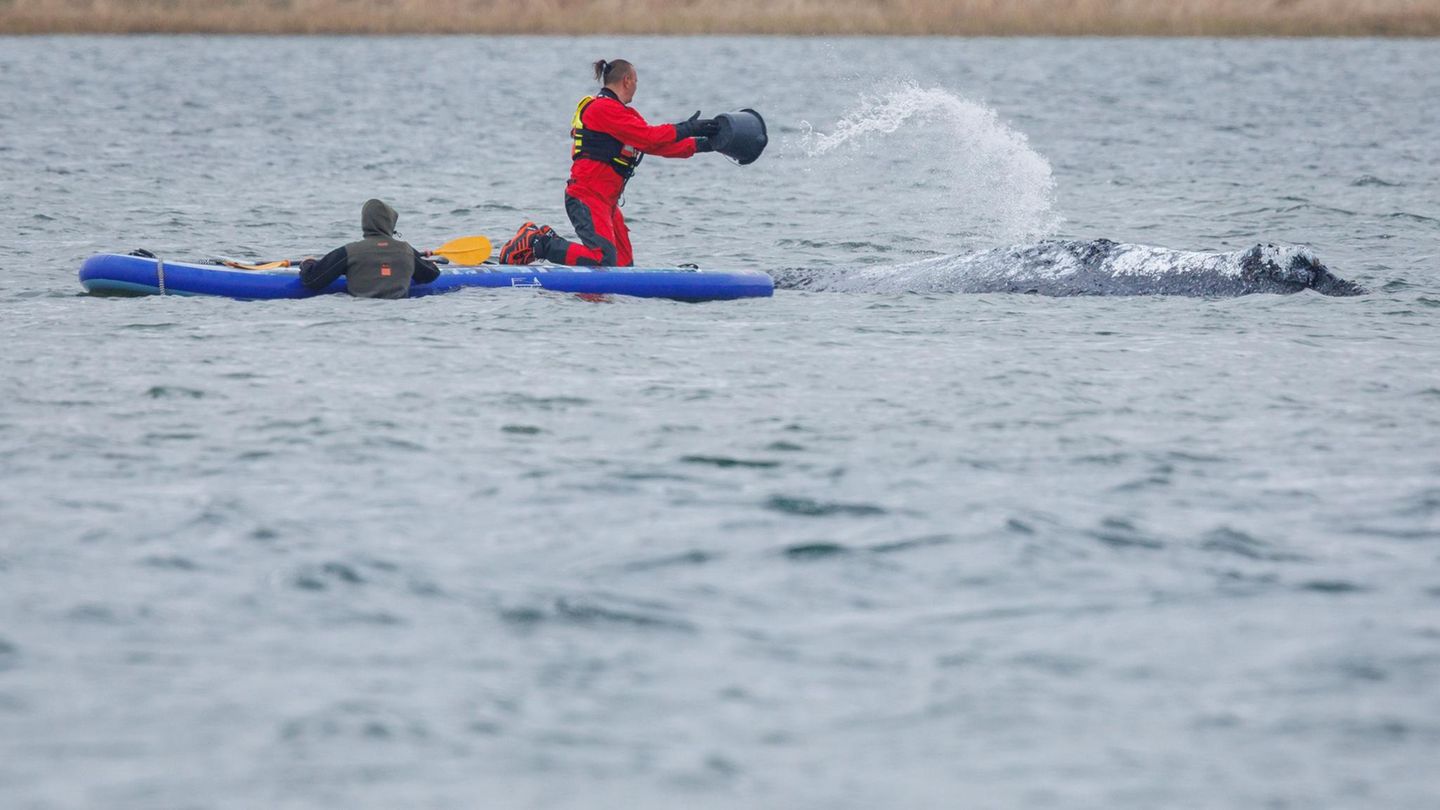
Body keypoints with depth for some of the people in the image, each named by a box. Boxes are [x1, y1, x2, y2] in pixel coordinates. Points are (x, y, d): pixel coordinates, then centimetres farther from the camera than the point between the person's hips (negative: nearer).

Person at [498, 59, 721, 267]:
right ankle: (536, 242, -7)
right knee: (604, 261, -23)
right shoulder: (603, 108, -13)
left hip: (606, 201, 11)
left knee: (623, 265, 6)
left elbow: (655, 145, 17)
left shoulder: (622, 113, 20)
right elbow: (650, 137, -19)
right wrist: (687, 129, -12)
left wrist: (698, 145, 12)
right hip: (586, 199, -11)